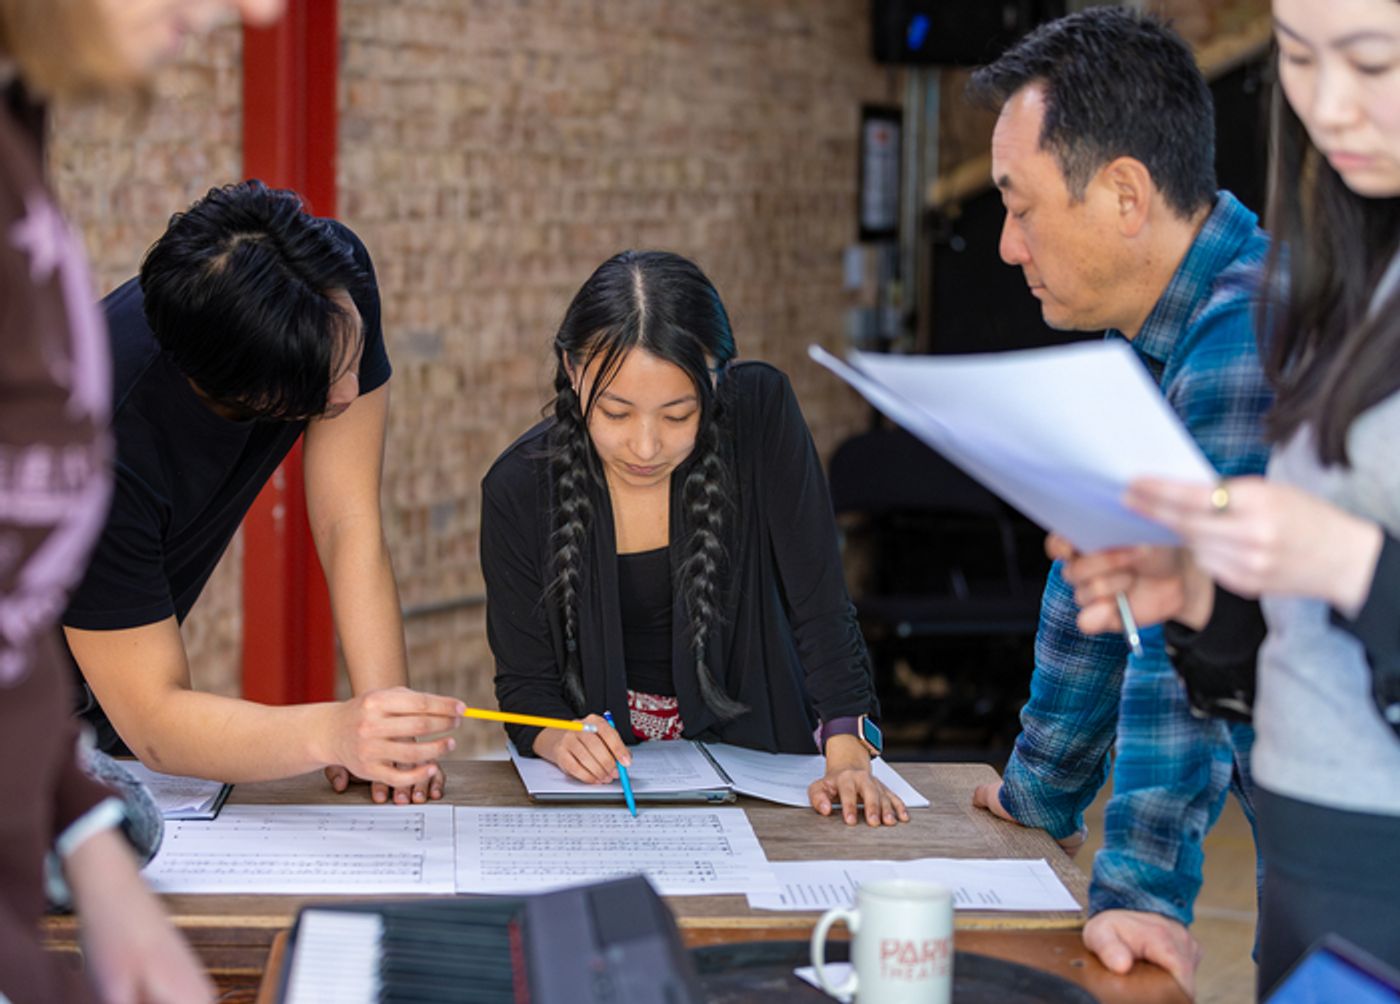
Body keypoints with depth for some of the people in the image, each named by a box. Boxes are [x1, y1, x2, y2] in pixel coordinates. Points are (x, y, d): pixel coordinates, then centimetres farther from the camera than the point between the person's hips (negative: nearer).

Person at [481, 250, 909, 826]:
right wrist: (559, 741, -29)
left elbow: (821, 606, -14)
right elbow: (525, 681, -6)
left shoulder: (761, 416, -16)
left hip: (756, 751, -1)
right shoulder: (518, 490, -13)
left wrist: (847, 755, -26)